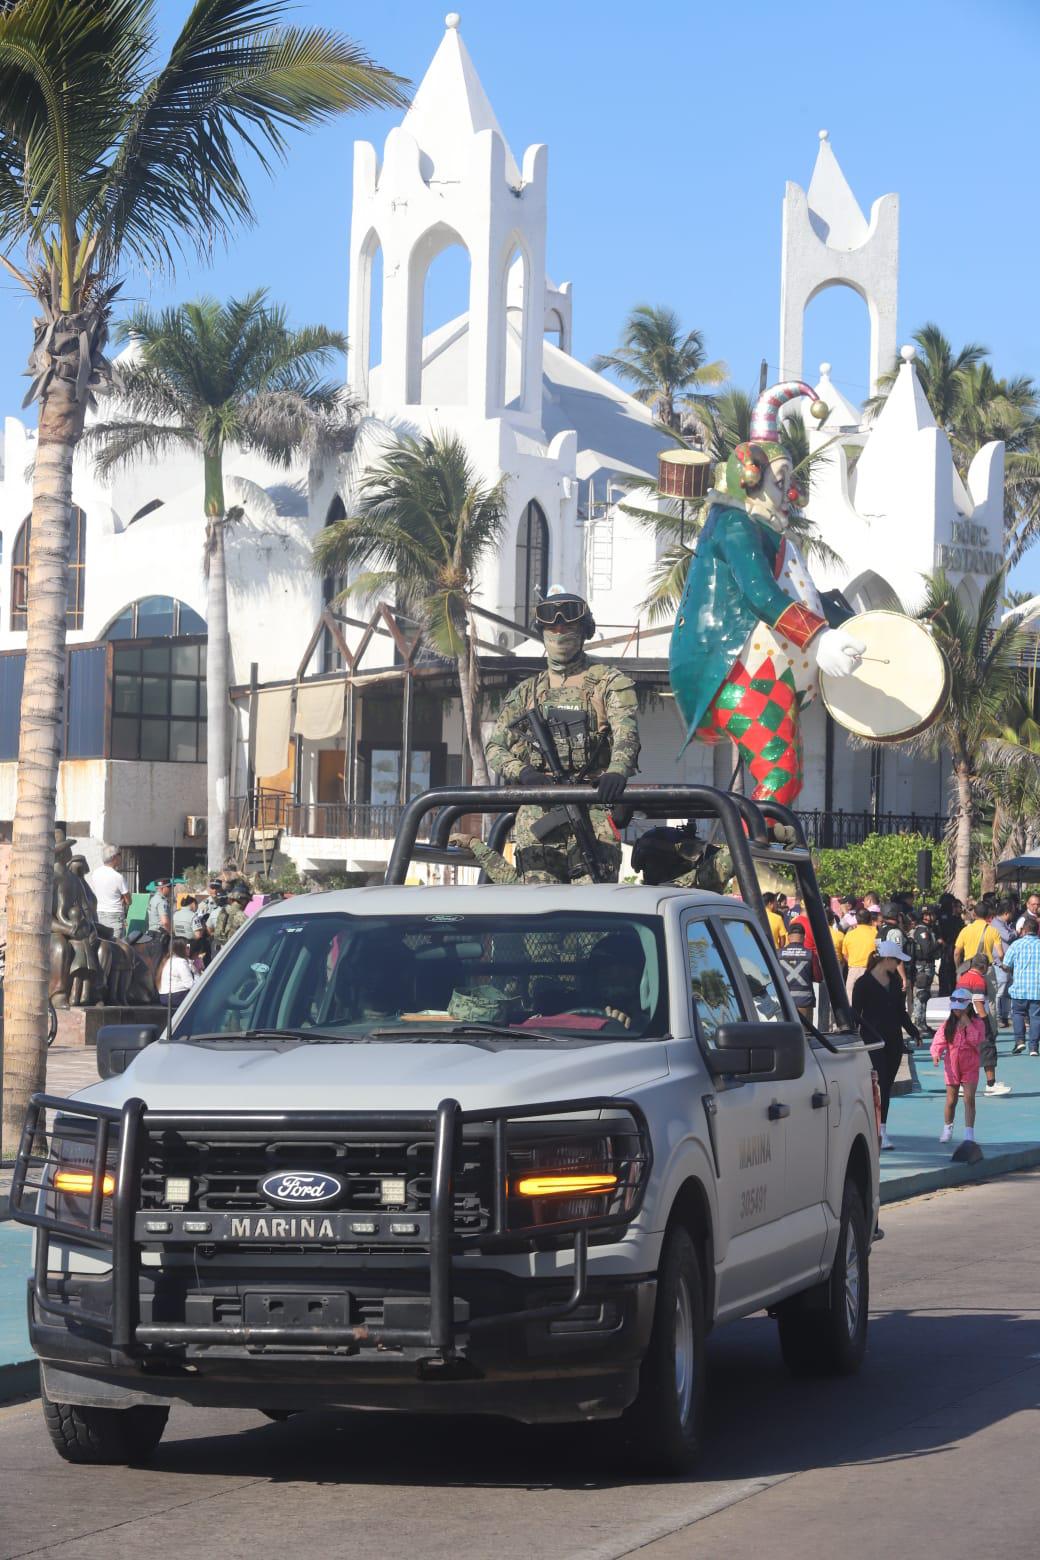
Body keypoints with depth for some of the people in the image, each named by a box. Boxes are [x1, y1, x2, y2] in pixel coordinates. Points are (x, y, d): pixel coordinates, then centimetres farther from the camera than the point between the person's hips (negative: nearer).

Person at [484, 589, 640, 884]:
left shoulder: (609, 682, 7)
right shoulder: (526, 693, 21)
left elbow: (626, 732, -10)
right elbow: (495, 747, 18)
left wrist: (617, 772, -32)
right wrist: (522, 773, -5)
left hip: (592, 809, -4)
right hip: (536, 813, 4)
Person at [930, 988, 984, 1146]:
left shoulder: (977, 1023, -4)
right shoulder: (947, 1025, 0)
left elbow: (977, 1041, -19)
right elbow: (938, 1042, -8)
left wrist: (967, 1023, -21)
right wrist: (936, 1054, -28)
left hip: (970, 1067, -2)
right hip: (952, 1067, 2)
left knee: (969, 1098, -10)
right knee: (951, 1100, 9)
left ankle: (969, 1133, -9)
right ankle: (947, 1128, 30)